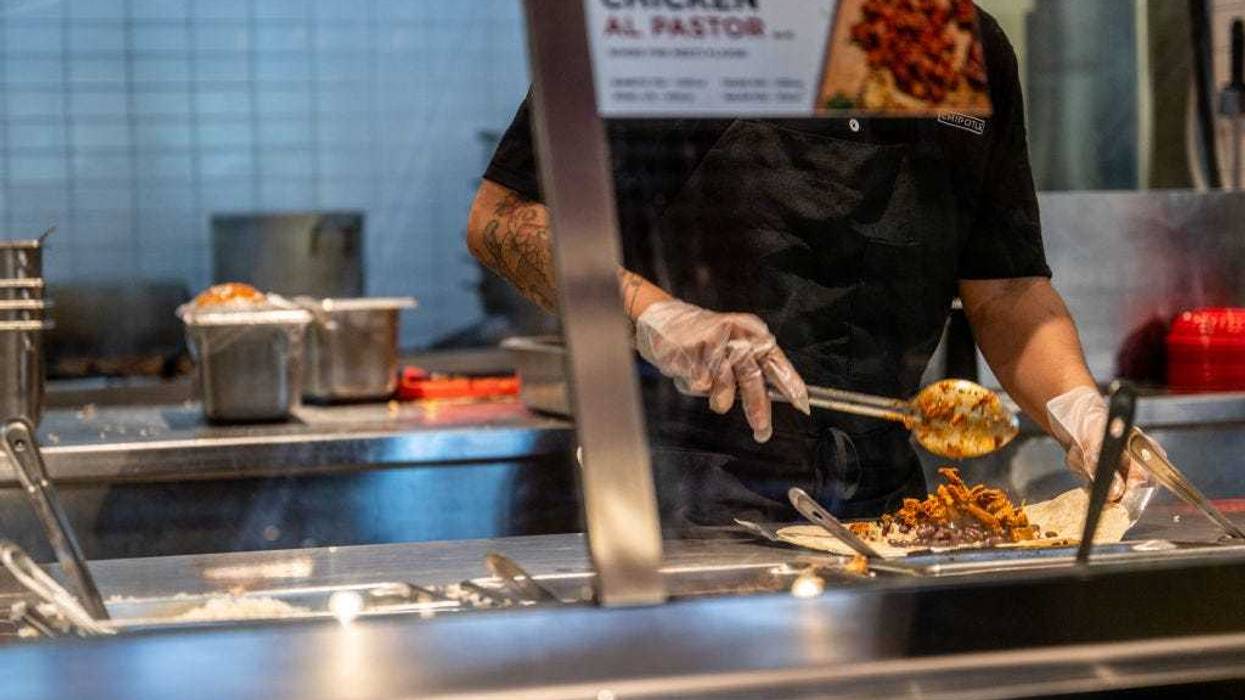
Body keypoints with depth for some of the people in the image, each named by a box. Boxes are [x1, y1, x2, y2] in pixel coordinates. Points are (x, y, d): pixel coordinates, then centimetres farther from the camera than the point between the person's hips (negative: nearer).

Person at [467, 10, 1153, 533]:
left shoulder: (975, 50, 13)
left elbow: (1006, 292, 14)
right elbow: (501, 218, -6)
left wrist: (1080, 411, -5)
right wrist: (654, 316, -21)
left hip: (882, 500, 5)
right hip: (688, 496, -5)